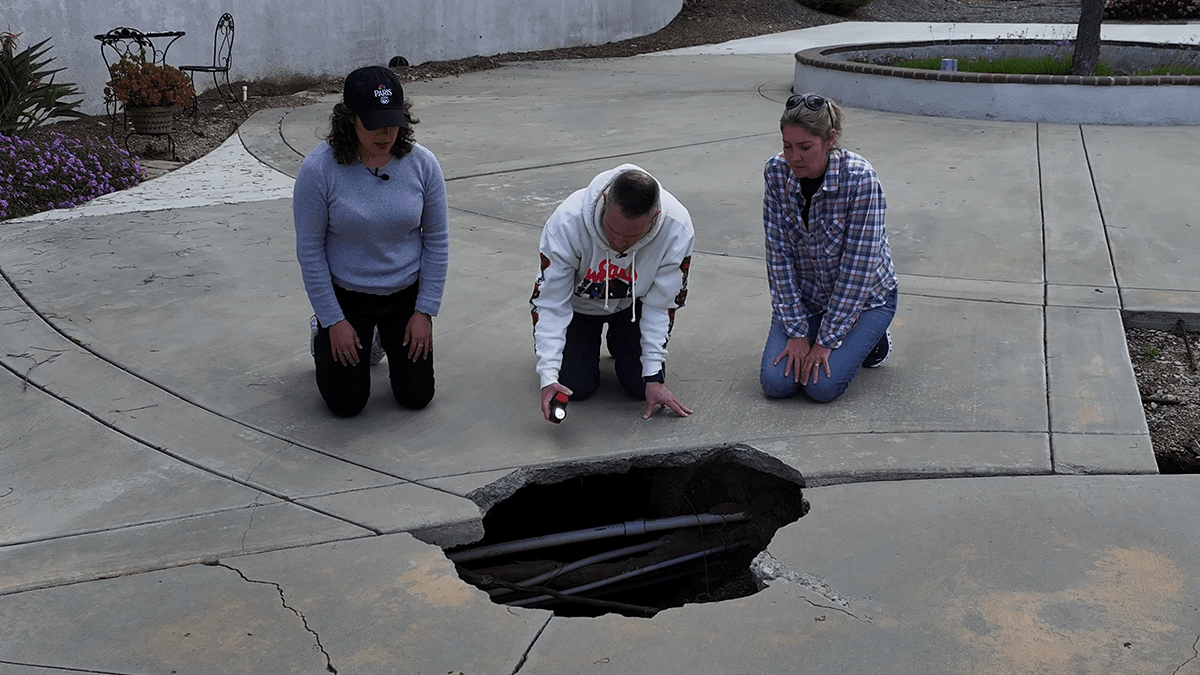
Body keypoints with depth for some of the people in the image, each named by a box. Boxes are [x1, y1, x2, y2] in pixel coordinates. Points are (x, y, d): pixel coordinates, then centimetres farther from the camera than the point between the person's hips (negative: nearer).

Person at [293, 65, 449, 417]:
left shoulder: (422, 163, -14)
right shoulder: (319, 169, -21)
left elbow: (437, 241, -5)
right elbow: (309, 250, -13)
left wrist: (425, 311, -6)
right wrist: (333, 321, -12)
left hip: (406, 295, 2)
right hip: (345, 297, -2)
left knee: (416, 397, 5)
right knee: (346, 403, 0)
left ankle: (388, 337, 35)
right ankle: (323, 337, 31)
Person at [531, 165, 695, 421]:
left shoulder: (677, 229, -34)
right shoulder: (567, 222, -38)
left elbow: (661, 305, -20)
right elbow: (551, 303, -28)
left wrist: (654, 376, -20)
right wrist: (548, 375, -36)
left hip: (633, 304, 1)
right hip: (578, 303, -1)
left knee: (641, 385, -9)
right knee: (576, 387, -11)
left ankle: (618, 342, 24)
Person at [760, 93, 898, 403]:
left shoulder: (860, 177, -28)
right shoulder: (776, 171, -16)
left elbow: (858, 266, -25)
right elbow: (779, 255, -12)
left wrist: (825, 341, -22)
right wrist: (797, 332, -15)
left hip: (864, 295, -3)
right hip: (804, 293, 3)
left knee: (822, 385, -19)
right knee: (776, 382, -13)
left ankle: (871, 337, 11)